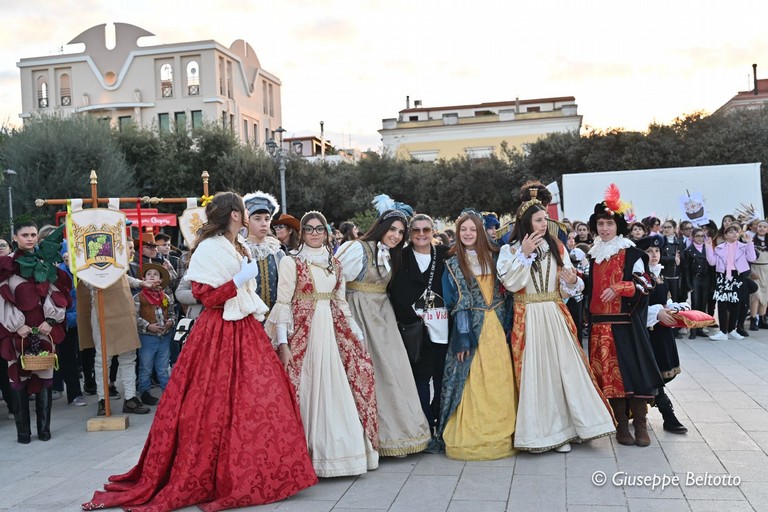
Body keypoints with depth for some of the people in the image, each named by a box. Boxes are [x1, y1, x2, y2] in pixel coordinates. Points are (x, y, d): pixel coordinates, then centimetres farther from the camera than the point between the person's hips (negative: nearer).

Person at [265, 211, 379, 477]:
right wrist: (283, 343, -14)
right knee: (307, 390, -5)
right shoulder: (291, 262, -1)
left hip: (332, 330, 5)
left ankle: (339, 448, 14)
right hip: (303, 332, -5)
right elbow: (283, 303, -6)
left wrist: (356, 334, 11)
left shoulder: (335, 263, 15)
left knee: (336, 389, 1)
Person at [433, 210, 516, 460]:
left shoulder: (494, 256, 8)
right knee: (471, 382, -3)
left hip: (497, 327, 3)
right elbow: (456, 304, -5)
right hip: (471, 328, -3)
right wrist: (462, 338, -11)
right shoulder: (453, 264, 1)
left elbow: (506, 293, 10)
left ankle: (501, 436, 14)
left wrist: (508, 327, 2)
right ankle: (471, 437, 5)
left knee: (500, 382, 4)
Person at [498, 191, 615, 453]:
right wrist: (525, 255, -16)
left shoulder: (556, 247, 9)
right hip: (528, 319, -3)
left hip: (556, 317, 3)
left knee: (563, 368, 1)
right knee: (534, 372, 0)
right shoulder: (510, 250, 0)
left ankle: (562, 429, 12)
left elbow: (567, 287, 10)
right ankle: (536, 432, 10)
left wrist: (573, 281, -12)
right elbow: (511, 284, -11)